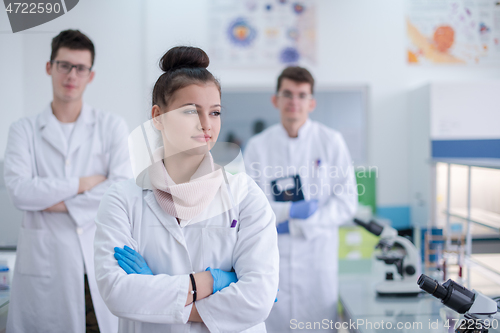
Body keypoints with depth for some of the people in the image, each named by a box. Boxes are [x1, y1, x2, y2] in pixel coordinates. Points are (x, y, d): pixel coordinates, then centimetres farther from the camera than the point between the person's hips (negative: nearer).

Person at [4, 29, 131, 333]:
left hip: (102, 260, 0)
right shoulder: (24, 130, 8)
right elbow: (20, 191, -7)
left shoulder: (112, 126, 7)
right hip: (45, 262, 0)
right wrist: (83, 184, -7)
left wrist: (65, 204, -9)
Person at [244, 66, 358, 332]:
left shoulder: (330, 141, 1)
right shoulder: (258, 146, 3)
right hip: (271, 256, 1)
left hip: (317, 255, 0)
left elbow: (347, 204, -3)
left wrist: (294, 225, -9)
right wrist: (291, 210, -14)